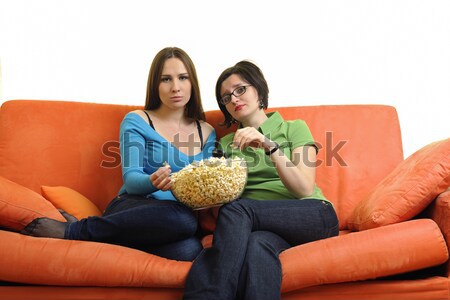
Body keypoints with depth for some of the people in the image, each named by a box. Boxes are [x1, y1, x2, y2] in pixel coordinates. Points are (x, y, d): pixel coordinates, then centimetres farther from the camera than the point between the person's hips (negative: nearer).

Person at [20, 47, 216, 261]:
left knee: (190, 250, -37)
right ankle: (75, 230, -22)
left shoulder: (207, 132, 17)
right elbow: (131, 179, -5)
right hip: (132, 208, -3)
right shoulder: (136, 121, 6)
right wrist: (152, 182, -28)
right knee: (183, 217, -40)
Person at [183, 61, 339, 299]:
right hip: (265, 225, 2)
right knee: (258, 244, -38)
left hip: (312, 216, -2)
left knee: (236, 210, -32)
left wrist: (270, 146, -16)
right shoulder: (226, 144, 22)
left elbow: (304, 189, -4)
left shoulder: (294, 128, 11)